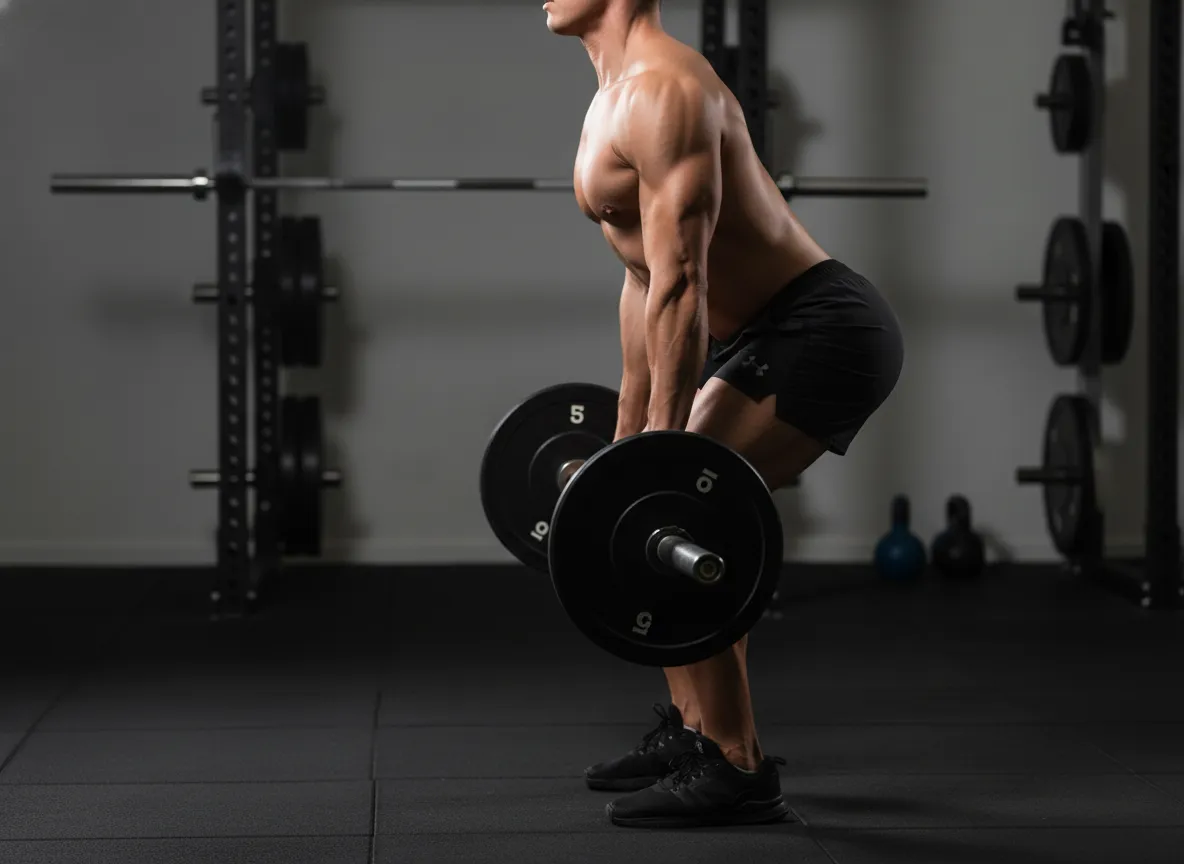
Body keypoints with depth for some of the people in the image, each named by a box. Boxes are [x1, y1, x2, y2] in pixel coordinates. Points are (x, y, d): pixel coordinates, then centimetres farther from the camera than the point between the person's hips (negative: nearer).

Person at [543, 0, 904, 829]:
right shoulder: (618, 96, 16)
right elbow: (644, 280, 21)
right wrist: (628, 436, 24)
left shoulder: (660, 90, -18)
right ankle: (695, 732, 28)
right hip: (773, 330, 11)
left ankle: (735, 772, -6)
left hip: (820, 332, -11)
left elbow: (679, 284, -24)